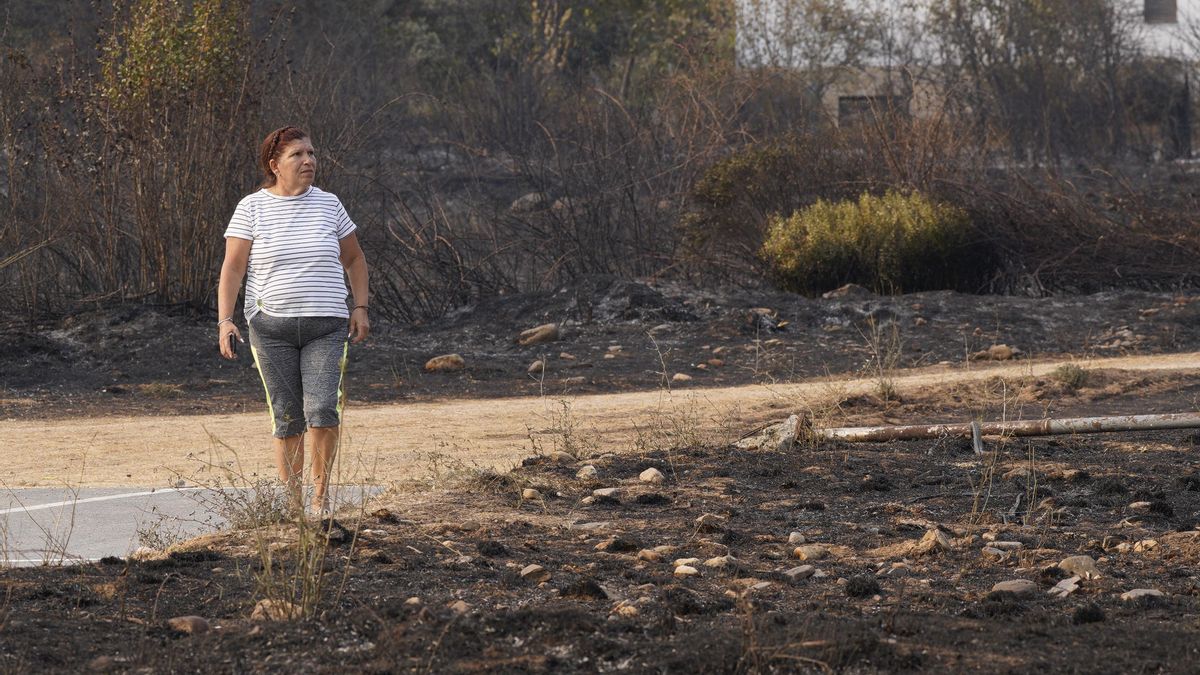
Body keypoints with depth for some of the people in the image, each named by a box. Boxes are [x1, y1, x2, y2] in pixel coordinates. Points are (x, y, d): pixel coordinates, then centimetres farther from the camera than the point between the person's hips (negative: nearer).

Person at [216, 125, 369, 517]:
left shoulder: (328, 205, 7)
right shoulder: (251, 208, 0)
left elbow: (353, 258, 18)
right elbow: (232, 268, -3)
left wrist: (360, 308, 8)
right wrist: (225, 321, -13)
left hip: (326, 327, 1)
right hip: (271, 327, -1)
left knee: (322, 410, -15)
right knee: (286, 418, 1)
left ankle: (321, 491, 2)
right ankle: (292, 505, 10)